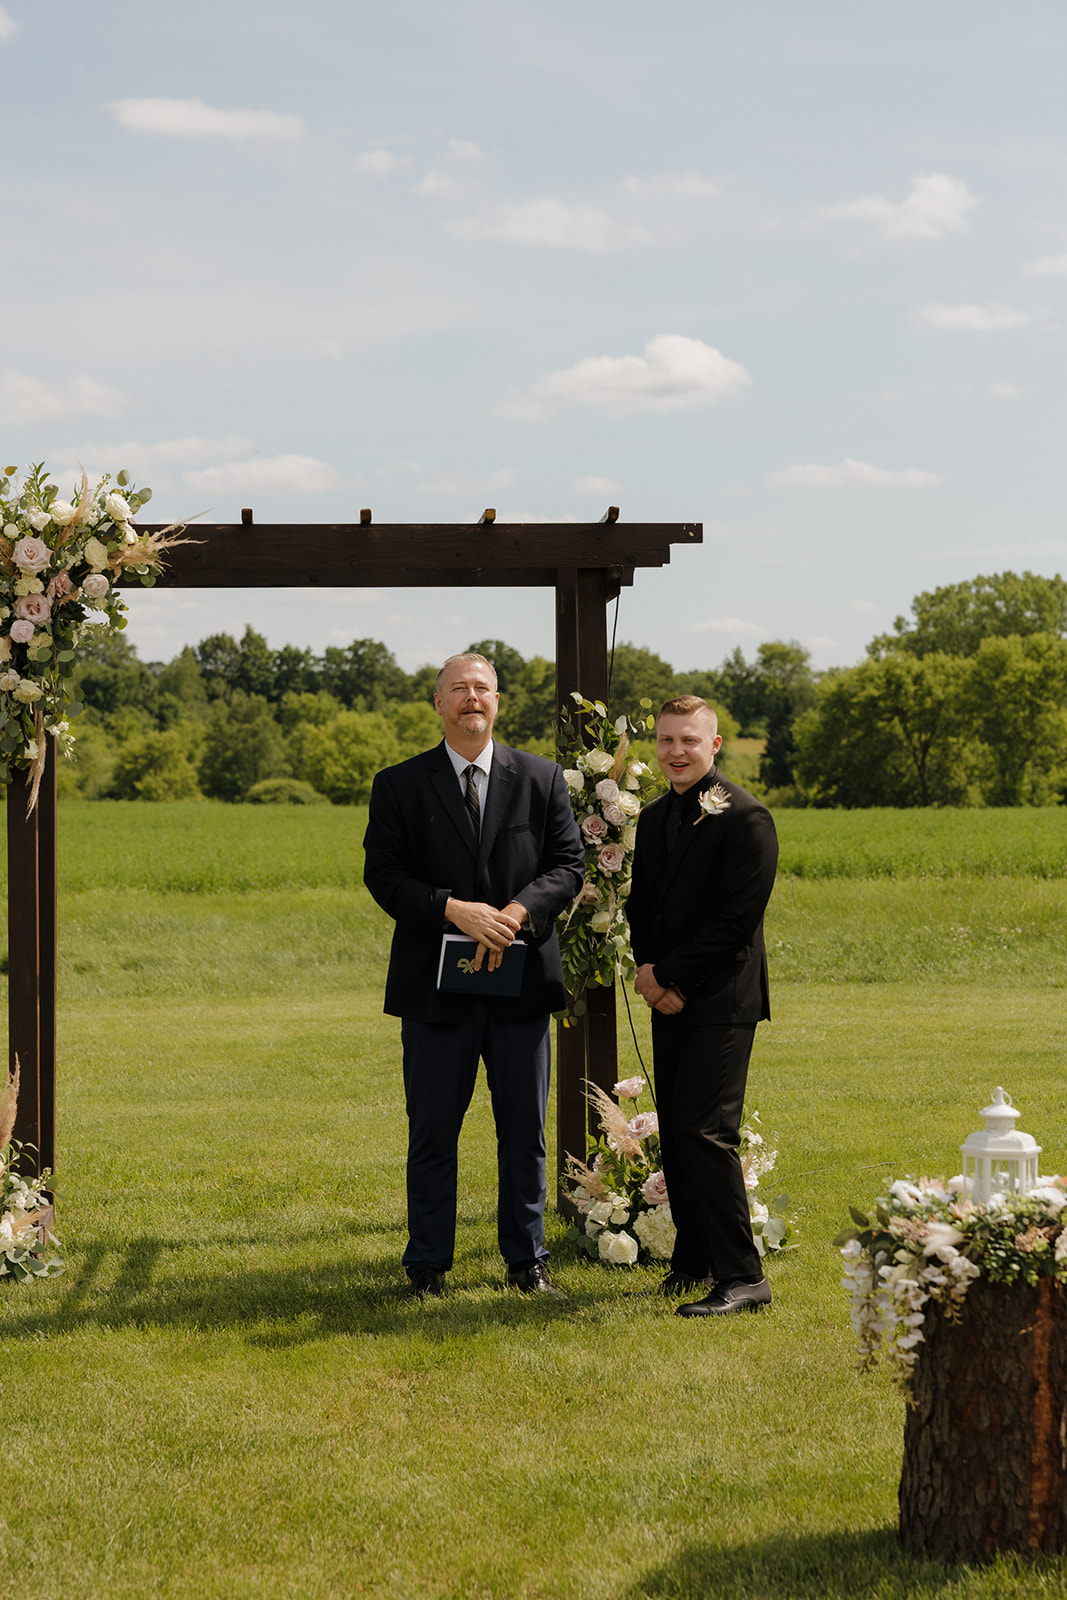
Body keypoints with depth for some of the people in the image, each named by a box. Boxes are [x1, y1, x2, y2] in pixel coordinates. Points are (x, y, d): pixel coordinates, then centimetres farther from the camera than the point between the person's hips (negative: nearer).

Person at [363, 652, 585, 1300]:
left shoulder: (542, 779, 6)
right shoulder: (400, 785, 2)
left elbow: (569, 864, 1)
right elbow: (384, 875, -5)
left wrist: (518, 912, -17)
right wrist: (453, 910, -20)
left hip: (521, 980, 2)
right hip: (436, 983, -1)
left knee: (525, 1128, 9)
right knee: (433, 1131, 4)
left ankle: (528, 1260, 20)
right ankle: (428, 1265, 14)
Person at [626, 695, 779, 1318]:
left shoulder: (744, 817, -10)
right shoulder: (653, 819, 15)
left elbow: (736, 920, -16)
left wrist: (666, 975, -13)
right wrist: (652, 977, -2)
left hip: (723, 1001, -8)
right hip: (672, 999, 8)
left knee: (705, 1131, -15)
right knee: (676, 1132, 10)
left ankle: (743, 1277, -12)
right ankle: (694, 1260, 21)